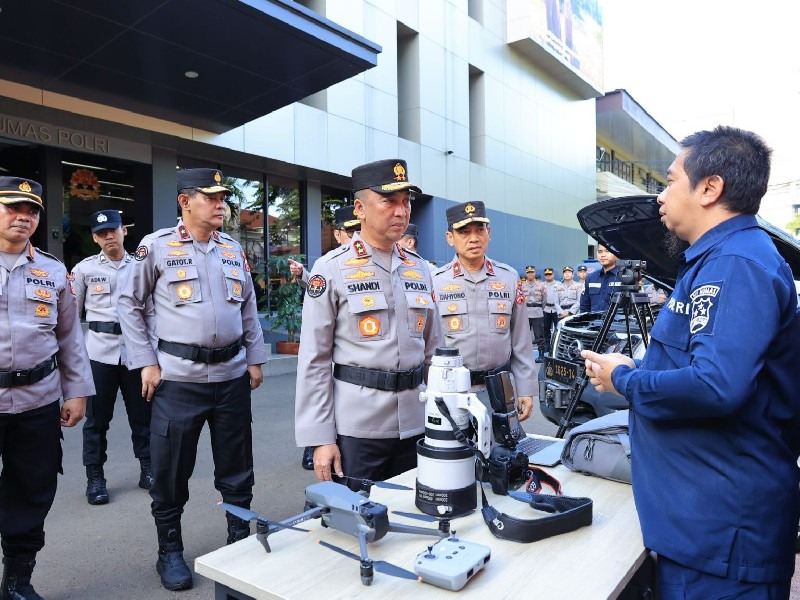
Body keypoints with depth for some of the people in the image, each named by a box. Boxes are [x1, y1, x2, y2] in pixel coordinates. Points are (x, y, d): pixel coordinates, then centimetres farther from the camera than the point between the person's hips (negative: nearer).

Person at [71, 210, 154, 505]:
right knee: (97, 416, 5)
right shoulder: (85, 269, 6)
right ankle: (95, 477, 18)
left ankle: (147, 470, 21)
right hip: (100, 351, -1)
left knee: (142, 414, 7)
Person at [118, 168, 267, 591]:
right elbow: (129, 304, 2)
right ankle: (170, 551, 29)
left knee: (236, 469, 12)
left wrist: (255, 358, 11)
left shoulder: (233, 248, 9)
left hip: (232, 375, 4)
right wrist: (146, 363, -4)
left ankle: (241, 541, 30)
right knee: (171, 471, 8)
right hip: (179, 377, -3)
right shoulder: (157, 246, -3)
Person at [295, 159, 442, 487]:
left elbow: (432, 351, 13)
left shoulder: (419, 269, 8)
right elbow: (314, 361, -8)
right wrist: (321, 438, -10)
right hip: (357, 426, -4)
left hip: (414, 425, 5)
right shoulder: (331, 269, -7)